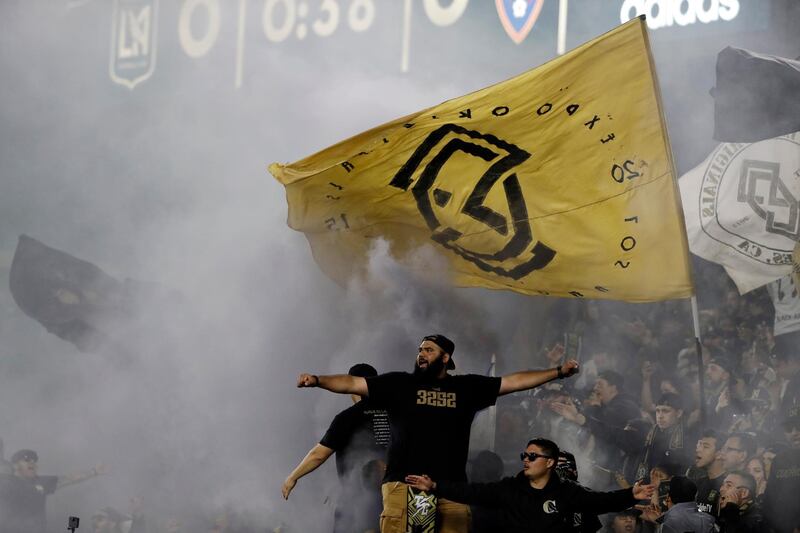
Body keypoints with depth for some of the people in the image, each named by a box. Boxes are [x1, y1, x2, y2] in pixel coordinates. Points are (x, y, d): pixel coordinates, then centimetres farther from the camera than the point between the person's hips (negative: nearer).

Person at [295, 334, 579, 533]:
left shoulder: (467, 387, 13)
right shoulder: (399, 383, 9)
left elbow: (515, 381, 14)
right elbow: (353, 383, 3)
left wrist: (558, 372, 11)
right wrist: (318, 380, -12)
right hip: (404, 485, -2)